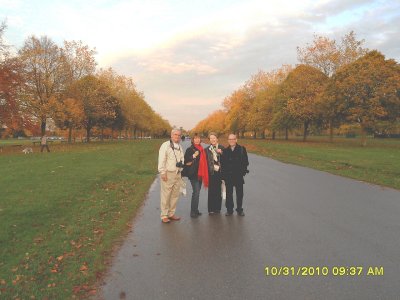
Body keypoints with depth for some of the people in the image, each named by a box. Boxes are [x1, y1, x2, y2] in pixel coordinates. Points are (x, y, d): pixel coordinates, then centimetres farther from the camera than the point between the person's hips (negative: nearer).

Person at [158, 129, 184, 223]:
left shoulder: (180, 147, 17)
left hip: (178, 174, 7)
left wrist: (181, 170, 16)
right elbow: (161, 160, -11)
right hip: (168, 174, -7)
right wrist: (163, 172, -16)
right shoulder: (165, 145, -6)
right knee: (166, 195, -4)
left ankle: (171, 214, 20)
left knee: (175, 195, 10)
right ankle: (164, 215, 5)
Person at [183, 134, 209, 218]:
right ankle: (193, 212, -5)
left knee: (197, 192, 12)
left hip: (200, 174, 7)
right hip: (193, 174, -7)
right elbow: (186, 161, -13)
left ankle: (195, 210, 21)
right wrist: (193, 156, -25)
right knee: (196, 192, -12)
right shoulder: (190, 149, -5)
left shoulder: (202, 149, 13)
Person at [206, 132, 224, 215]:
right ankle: (211, 209, 6)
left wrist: (221, 153, -10)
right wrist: (213, 167, -4)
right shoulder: (207, 149, 4)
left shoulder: (221, 148, 7)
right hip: (211, 173, -1)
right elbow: (206, 161, 2)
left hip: (219, 172, 1)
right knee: (211, 191, -1)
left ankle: (217, 208, 16)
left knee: (218, 190, 5)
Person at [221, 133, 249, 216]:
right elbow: (223, 163, 4)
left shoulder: (242, 149, 0)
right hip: (228, 176, 1)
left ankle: (239, 210, 20)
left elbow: (245, 162, 0)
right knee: (229, 194, 7)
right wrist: (223, 175, -2)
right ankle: (229, 210, 19)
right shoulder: (225, 150, 6)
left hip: (239, 175, -1)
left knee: (239, 193, 7)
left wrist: (243, 171, -9)